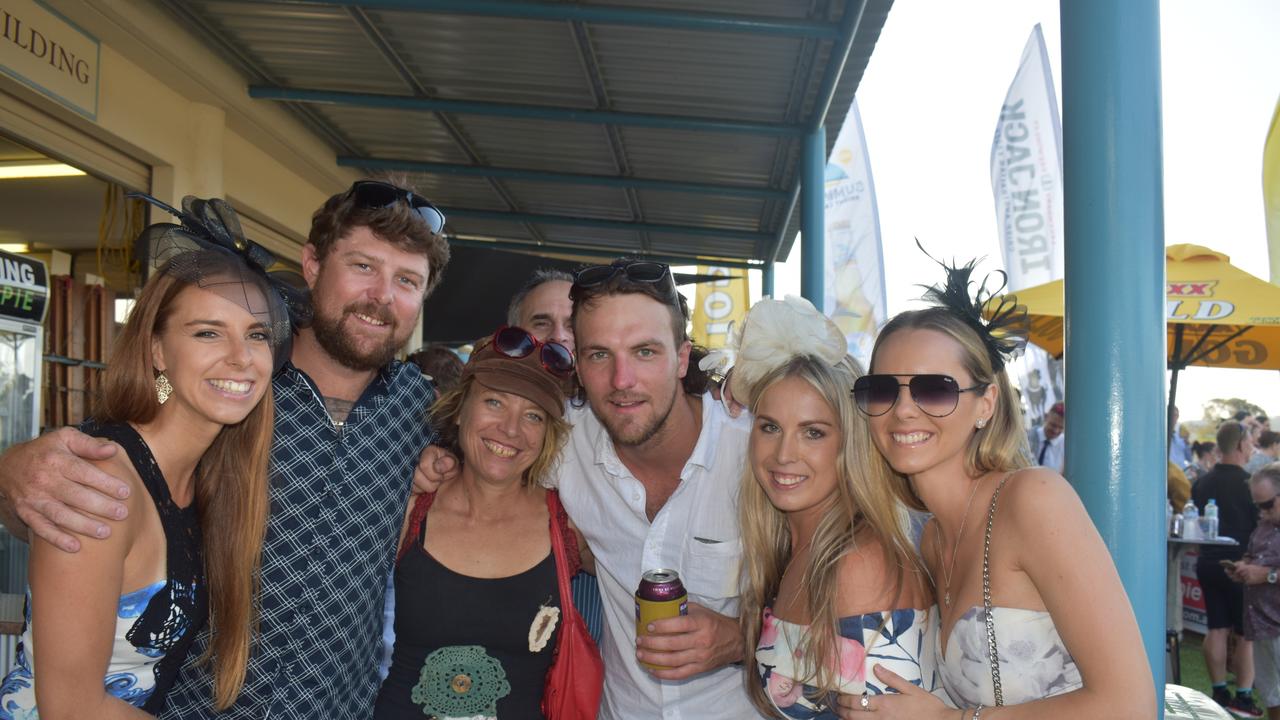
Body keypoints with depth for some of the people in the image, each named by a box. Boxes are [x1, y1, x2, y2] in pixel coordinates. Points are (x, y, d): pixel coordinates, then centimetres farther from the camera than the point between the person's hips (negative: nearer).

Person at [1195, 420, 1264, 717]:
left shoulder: (1202, 483, 3)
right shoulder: (1248, 483, -15)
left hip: (1208, 563, 6)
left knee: (1216, 629, 11)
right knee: (1247, 634, 3)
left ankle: (1219, 693, 16)